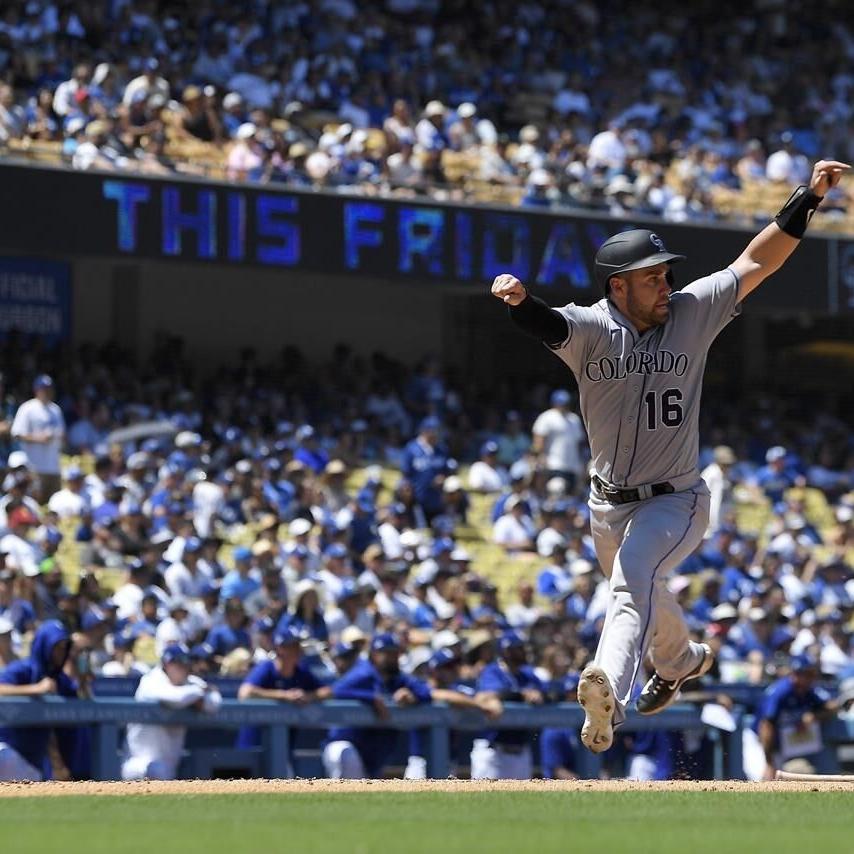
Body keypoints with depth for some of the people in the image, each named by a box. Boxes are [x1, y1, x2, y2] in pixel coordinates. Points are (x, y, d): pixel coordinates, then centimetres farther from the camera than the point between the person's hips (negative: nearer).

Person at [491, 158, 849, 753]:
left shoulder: (692, 314, -8)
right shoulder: (590, 329, -13)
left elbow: (756, 263, -4)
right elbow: (548, 325, -35)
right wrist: (519, 302, -59)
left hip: (675, 502, -3)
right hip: (609, 503, 3)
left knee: (634, 574, -30)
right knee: (642, 591, 26)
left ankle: (609, 693, -47)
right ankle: (682, 663, 58)